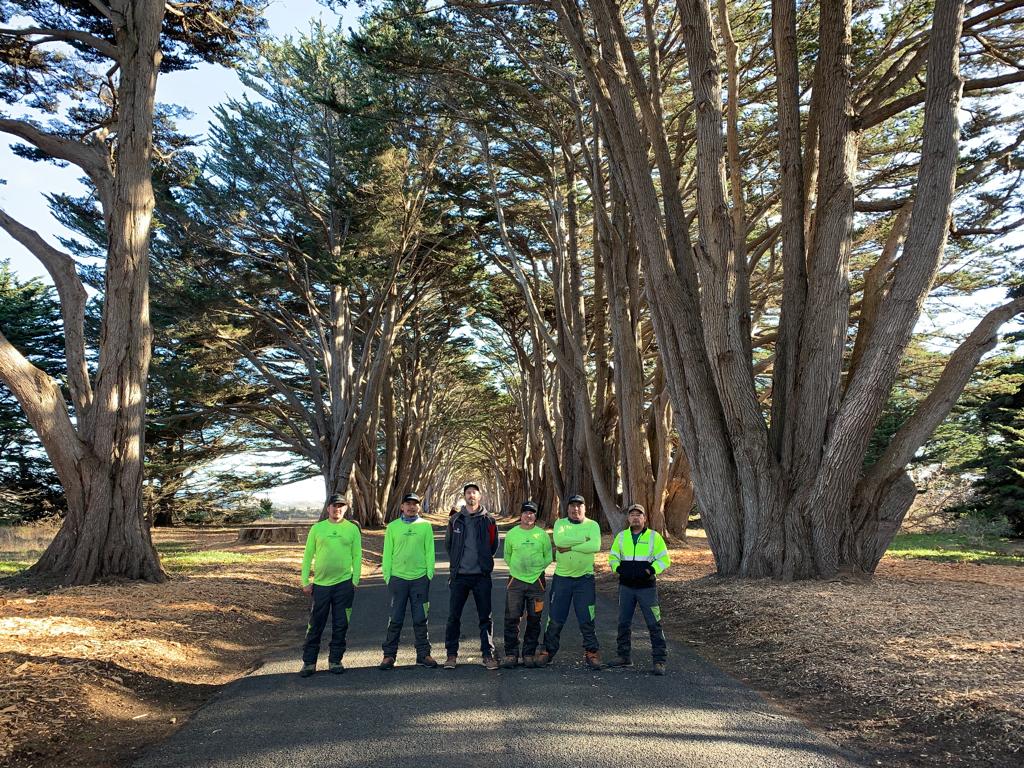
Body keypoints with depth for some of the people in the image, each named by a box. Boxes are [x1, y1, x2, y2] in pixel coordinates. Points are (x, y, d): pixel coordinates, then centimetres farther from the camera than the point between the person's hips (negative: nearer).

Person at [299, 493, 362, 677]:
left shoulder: (352, 529, 5)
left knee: (340, 625, 5)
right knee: (315, 625, 4)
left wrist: (355, 580, -1)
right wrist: (305, 581, 2)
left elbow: (357, 556, 6)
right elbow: (308, 556, 7)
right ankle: (309, 662, 13)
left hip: (344, 584, 0)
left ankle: (335, 661, 17)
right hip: (321, 583, 0)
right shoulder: (317, 528, 5)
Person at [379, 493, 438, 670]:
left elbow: (429, 551, 5)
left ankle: (423, 654, 15)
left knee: (420, 619, 6)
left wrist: (429, 573, -1)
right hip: (398, 577, 0)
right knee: (395, 619, 3)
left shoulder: (425, 526, 5)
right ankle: (389, 655, 12)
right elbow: (387, 553, 5)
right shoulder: (393, 526, 5)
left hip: (420, 578, 0)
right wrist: (387, 575, 0)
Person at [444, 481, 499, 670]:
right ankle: (451, 654, 12)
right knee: (453, 616, 2)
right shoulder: (455, 520, 5)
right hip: (459, 576, 1)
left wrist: (483, 561, 10)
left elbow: (493, 545, 12)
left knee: (485, 617, 3)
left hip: (482, 576, -1)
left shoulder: (488, 520, 2)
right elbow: (448, 544, 16)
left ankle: (488, 654, 11)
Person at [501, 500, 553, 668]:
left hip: (536, 581, 0)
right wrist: (517, 568, 5)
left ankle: (529, 654, 18)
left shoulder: (542, 534, 1)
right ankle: (511, 654, 6)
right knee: (511, 619, -3)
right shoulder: (511, 534, 2)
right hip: (516, 580, 0)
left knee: (534, 620, 6)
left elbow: (548, 558, 8)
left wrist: (535, 568, 1)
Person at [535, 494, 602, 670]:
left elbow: (595, 546, -17)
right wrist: (583, 540, -15)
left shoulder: (592, 525, 2)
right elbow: (559, 539, -18)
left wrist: (570, 547, -17)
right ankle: (548, 651, 19)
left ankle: (591, 653, 17)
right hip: (561, 577, 1)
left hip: (585, 578, -1)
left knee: (586, 619, 2)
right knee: (555, 619, 5)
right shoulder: (560, 523, 4)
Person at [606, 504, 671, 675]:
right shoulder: (621, 536, 8)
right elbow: (613, 557, 12)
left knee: (654, 624, -5)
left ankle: (659, 661, 1)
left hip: (647, 587, -4)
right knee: (624, 622, 11)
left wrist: (648, 571, -17)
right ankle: (624, 656, 24)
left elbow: (664, 560, -4)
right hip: (626, 587, 4)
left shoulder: (654, 536, -2)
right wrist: (620, 569, -8)